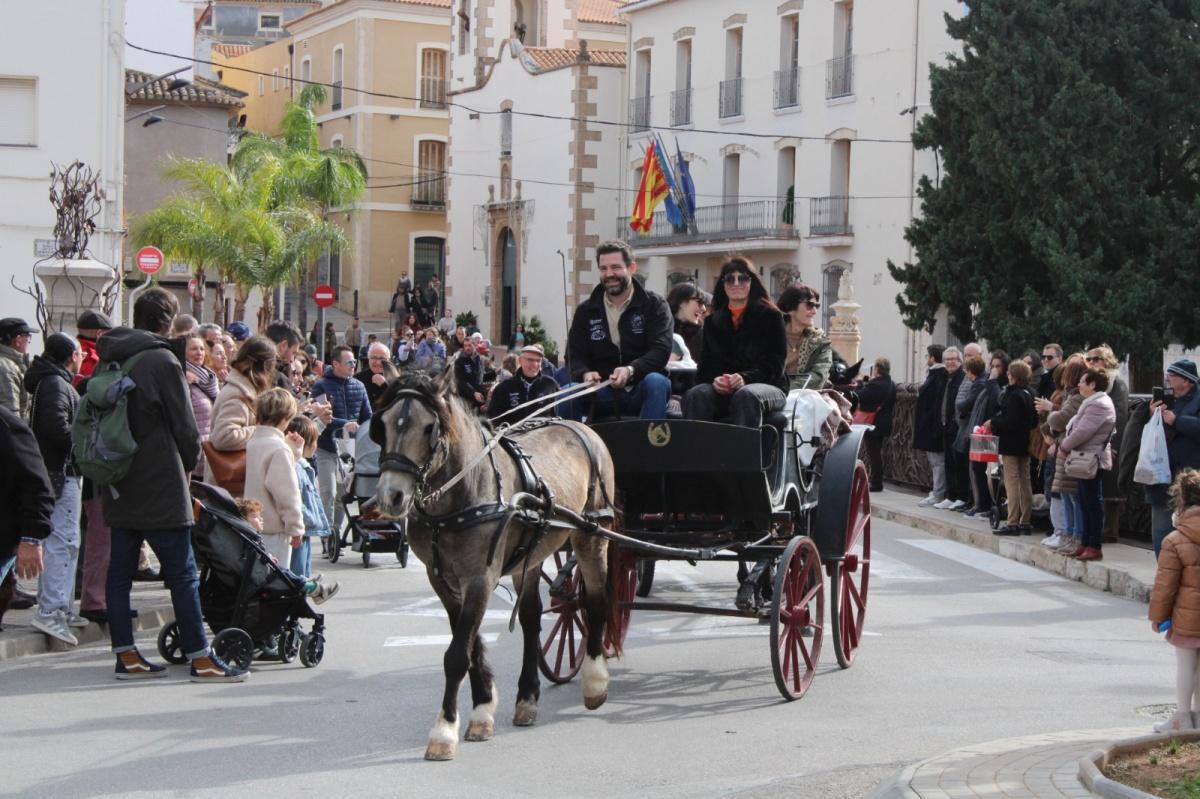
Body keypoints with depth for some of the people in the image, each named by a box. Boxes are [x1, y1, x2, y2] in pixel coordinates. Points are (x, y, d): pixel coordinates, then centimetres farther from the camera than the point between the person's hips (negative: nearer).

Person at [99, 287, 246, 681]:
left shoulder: (110, 361, 9)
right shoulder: (162, 361, -13)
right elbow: (185, 427, -10)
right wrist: (189, 463, 8)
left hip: (120, 486, 7)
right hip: (160, 486, -7)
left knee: (120, 570, 9)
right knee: (182, 573, -3)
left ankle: (126, 656, 12)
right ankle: (200, 659, -2)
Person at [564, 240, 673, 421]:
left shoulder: (654, 305, -1)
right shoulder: (586, 311, 9)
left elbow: (660, 351, -14)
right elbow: (575, 355, 3)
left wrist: (630, 370, -34)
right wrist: (585, 374, -23)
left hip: (640, 388, -2)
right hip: (602, 392, 2)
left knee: (656, 382, -36)